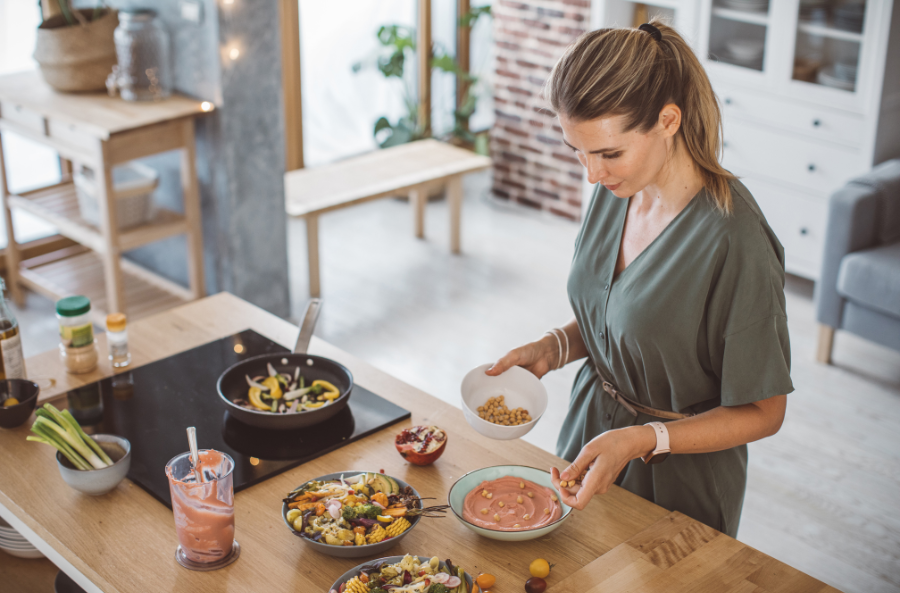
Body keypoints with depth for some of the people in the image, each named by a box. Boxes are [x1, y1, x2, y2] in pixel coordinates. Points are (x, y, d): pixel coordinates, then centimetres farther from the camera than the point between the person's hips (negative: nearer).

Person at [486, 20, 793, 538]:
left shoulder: (735, 242, -29)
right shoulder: (616, 191, -8)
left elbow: (762, 414, -20)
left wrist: (642, 440, -30)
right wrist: (553, 349, -10)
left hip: (677, 479, -6)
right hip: (593, 432, 7)